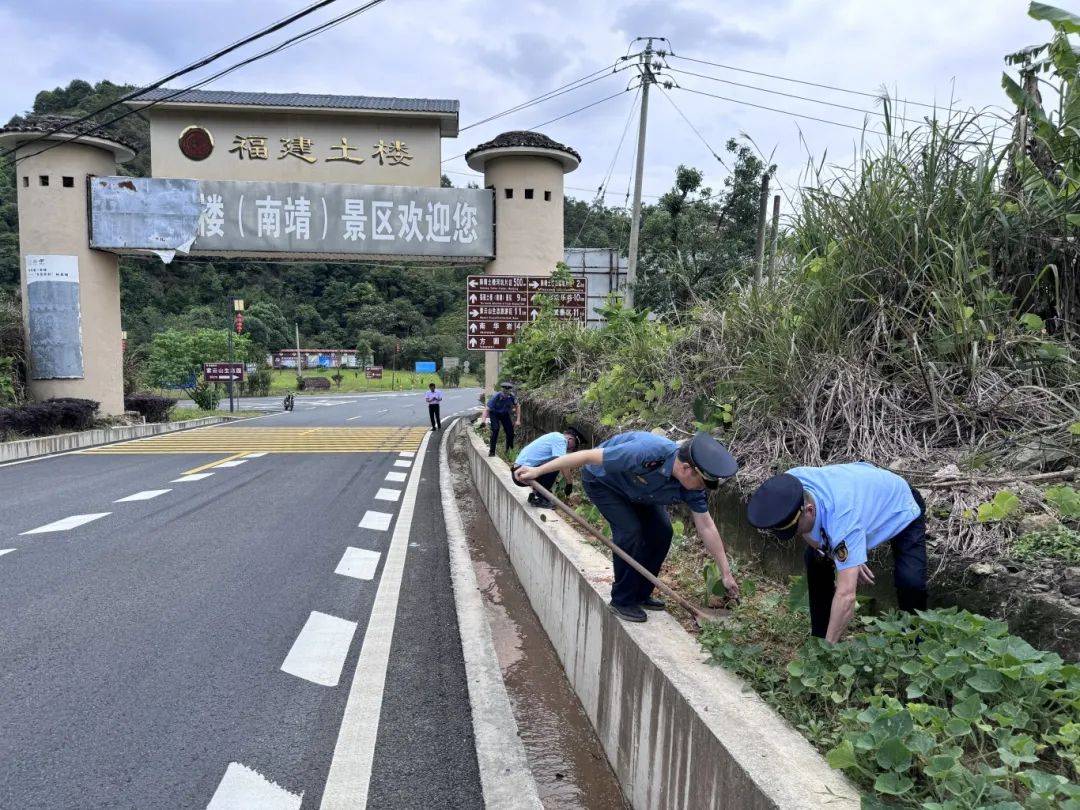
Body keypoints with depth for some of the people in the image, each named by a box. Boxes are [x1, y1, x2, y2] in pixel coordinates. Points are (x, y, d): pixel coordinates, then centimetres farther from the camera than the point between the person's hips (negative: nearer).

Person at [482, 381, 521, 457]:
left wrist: (518, 420, -11)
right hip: (494, 413, -3)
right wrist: (483, 420, -52)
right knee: (495, 429, -25)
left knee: (510, 432, -4)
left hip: (505, 414, 3)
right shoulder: (496, 397, -34)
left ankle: (509, 450, 22)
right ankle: (492, 451, -17)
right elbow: (487, 409, -36)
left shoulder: (512, 396, -25)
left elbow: (517, 406, -7)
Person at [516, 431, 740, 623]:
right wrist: (538, 471, -31)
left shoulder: (691, 486, -22)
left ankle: (641, 594, 13)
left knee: (661, 532, -5)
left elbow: (707, 528, -10)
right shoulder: (648, 452, -43)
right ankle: (622, 601, -4)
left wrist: (726, 573, -7)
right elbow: (588, 456, -37)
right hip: (601, 481, -6)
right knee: (630, 530, -21)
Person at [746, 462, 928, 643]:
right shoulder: (788, 486, -29)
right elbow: (806, 532, -7)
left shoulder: (842, 518, -47)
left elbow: (846, 595, -47)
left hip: (902, 512, -6)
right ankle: (819, 636, 13)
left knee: (910, 581, -25)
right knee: (814, 558, -2)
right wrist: (848, 562, -17)